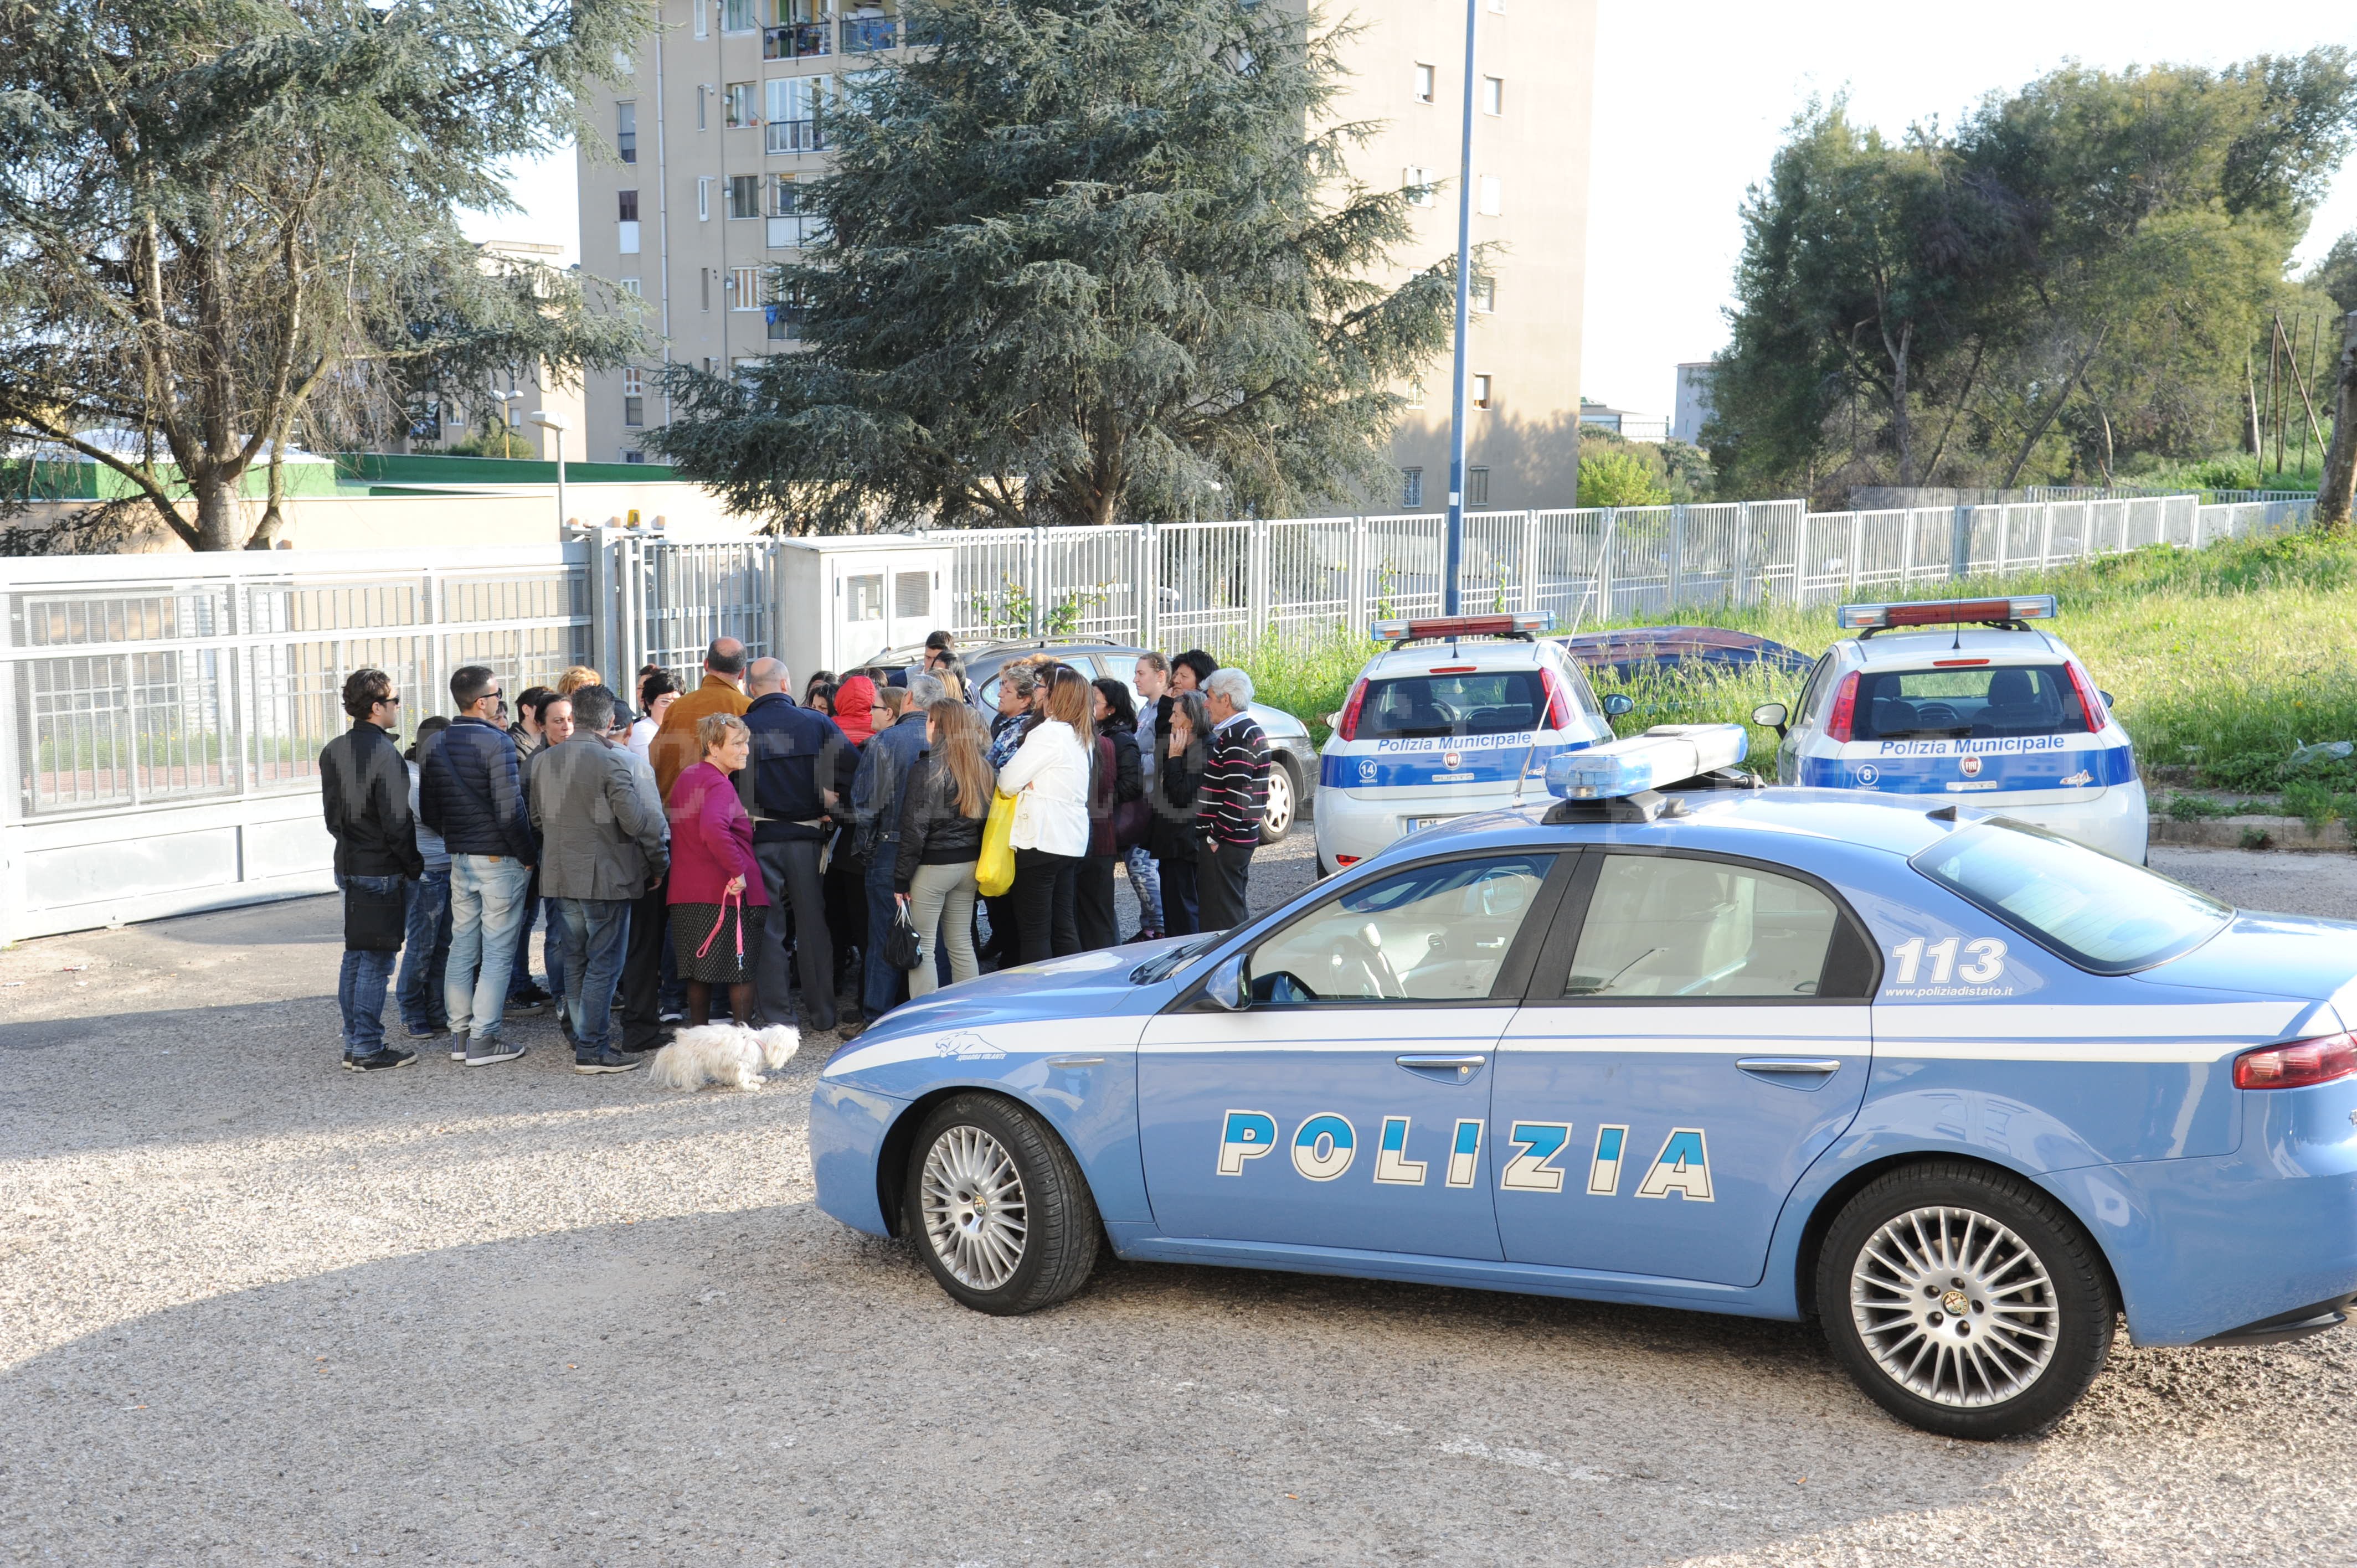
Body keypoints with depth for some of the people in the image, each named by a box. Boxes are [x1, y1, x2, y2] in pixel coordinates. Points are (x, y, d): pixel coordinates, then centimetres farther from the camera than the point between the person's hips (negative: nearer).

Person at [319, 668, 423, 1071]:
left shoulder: (332, 751, 7)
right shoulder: (385, 754, -18)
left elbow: (332, 814, 13)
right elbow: (397, 823, -18)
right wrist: (415, 867, -7)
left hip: (347, 865, 8)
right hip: (380, 870, -8)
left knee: (355, 955, 15)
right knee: (376, 961, -2)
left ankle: (353, 1044, 21)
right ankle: (369, 1049, 2)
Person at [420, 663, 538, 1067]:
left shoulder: (435, 746, 6)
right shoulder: (496, 743, -16)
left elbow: (427, 812, 11)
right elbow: (510, 811, -20)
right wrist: (529, 855, -9)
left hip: (459, 860, 7)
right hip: (500, 860, -7)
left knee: (462, 947, 13)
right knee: (498, 952, -1)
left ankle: (460, 1034, 18)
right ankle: (483, 1040, 0)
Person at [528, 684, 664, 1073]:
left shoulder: (543, 761, 7)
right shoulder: (612, 760, -14)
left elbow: (537, 818, 17)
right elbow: (635, 818, -16)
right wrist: (659, 861, -3)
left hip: (560, 876, 7)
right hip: (606, 878, -6)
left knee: (574, 963, 15)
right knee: (604, 964, -1)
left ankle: (584, 1040, 22)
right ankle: (593, 1050, -1)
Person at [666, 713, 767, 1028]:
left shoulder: (686, 777, 15)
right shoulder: (719, 785, -16)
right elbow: (713, 829, -34)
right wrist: (738, 870, -28)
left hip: (686, 894, 9)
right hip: (726, 893, -9)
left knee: (699, 972, 14)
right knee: (743, 970, 0)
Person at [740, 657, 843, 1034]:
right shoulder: (818, 724, -2)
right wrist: (831, 820, 6)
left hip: (760, 840, -1)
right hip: (807, 838, 1)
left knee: (767, 928, 6)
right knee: (813, 924, 11)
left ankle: (776, 1017, 8)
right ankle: (822, 1014, 17)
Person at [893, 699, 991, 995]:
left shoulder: (928, 768, -14)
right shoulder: (983, 768, 5)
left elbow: (915, 829, -14)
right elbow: (987, 820, 9)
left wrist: (901, 879, -9)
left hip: (932, 867, -7)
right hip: (969, 865, 7)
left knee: (922, 948, 1)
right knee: (962, 945, 14)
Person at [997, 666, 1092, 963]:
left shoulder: (1048, 733, -15)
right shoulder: (1082, 736, 12)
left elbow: (1008, 782, -14)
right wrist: (1033, 782, 2)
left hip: (1043, 839, -9)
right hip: (1073, 840, 9)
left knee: (1034, 930, -4)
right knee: (1063, 924, 14)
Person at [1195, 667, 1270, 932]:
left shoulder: (1237, 737, -17)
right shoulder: (1248, 731, 17)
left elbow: (1237, 795, -23)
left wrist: (1216, 836, -19)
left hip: (1224, 842, -11)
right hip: (1242, 839, 11)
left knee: (1220, 919, -6)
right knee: (1234, 912, 17)